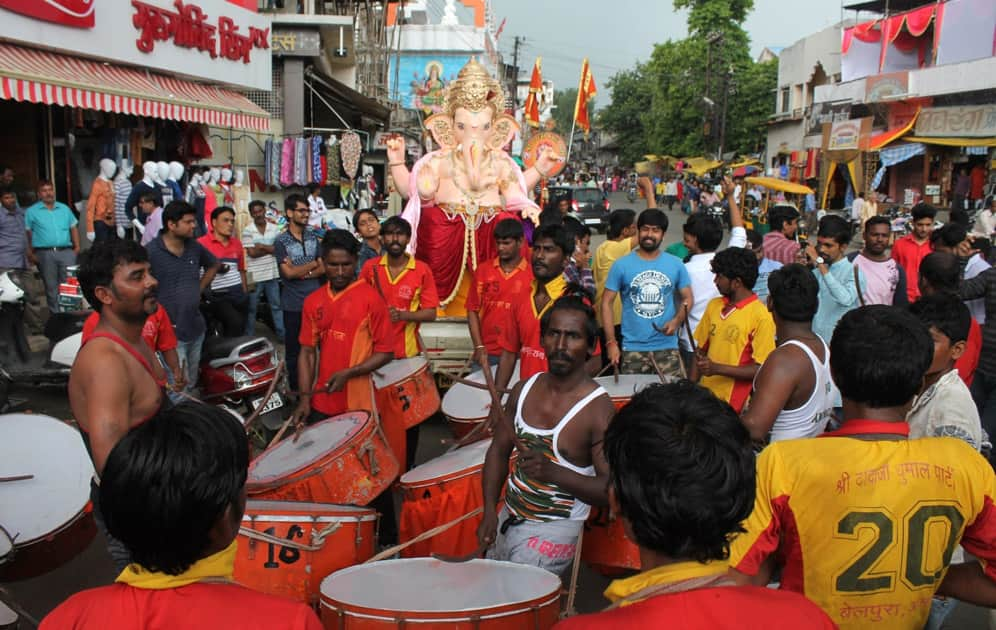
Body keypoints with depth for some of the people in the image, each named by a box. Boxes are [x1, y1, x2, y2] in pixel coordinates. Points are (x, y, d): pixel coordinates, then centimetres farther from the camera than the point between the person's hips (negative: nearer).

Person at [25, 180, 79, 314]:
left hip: (66, 251, 2)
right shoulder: (31, 211, 5)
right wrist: (30, 253, -8)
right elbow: (28, 234, 0)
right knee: (51, 287, 2)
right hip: (45, 254, -2)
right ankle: (56, 314, 8)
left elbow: (73, 228, 17)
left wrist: (77, 247, 7)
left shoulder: (64, 208, 16)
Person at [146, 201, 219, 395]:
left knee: (191, 387, 18)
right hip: (170, 332, -7)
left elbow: (214, 265, 27)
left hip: (196, 328, 7)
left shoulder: (195, 247, 6)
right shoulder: (150, 252, -16)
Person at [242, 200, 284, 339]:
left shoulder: (274, 228, 2)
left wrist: (262, 246, -15)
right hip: (255, 275, -3)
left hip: (272, 274, 3)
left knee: (277, 306, 12)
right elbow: (252, 253, -15)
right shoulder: (247, 231, -7)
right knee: (251, 308, 8)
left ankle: (282, 333, 21)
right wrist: (271, 248, -9)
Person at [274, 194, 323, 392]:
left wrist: (304, 273, -12)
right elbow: (288, 273, -13)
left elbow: (323, 268, 5)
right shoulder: (281, 241, -7)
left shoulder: (313, 236, 8)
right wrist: (312, 264, -4)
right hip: (294, 303, -4)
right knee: (294, 347, 6)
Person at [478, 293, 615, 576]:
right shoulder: (525, 389, -1)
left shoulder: (598, 409, -19)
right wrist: (490, 512, -2)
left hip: (554, 529, -6)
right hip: (507, 518, 7)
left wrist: (554, 473, -36)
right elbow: (499, 450, 8)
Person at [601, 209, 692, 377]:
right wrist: (611, 342, -7)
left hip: (667, 347, 1)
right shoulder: (621, 265, -2)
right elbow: (607, 303, -1)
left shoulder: (676, 265, 3)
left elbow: (687, 298, 11)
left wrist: (676, 321, -10)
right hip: (633, 348, -1)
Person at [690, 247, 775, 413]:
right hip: (705, 397, 5)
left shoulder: (761, 316, -12)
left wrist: (717, 368, -21)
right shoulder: (713, 306, 6)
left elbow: (762, 370, -14)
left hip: (733, 406, -5)